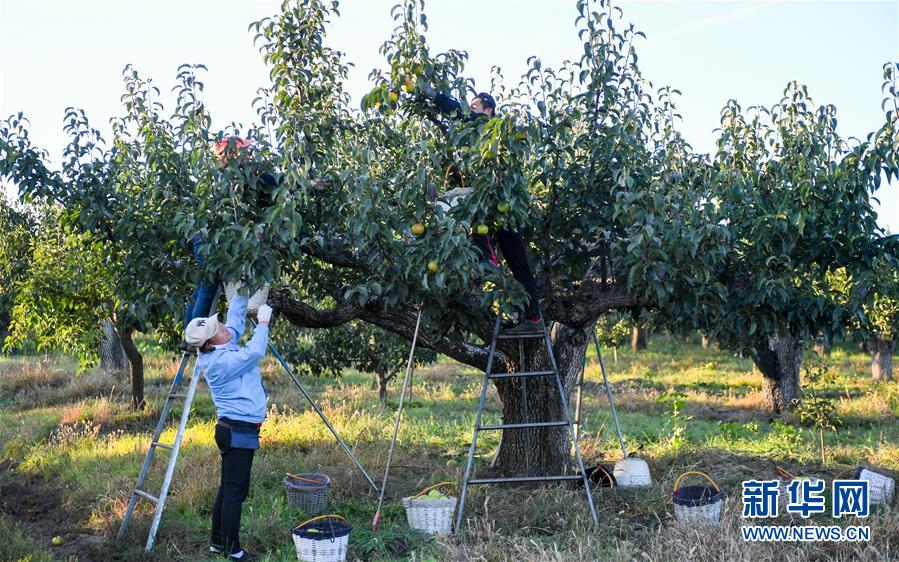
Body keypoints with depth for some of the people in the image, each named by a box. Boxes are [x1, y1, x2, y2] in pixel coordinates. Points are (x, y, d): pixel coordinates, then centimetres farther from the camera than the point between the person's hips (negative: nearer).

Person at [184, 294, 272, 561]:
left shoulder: (222, 349, 8)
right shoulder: (221, 362, -19)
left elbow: (235, 318, 19)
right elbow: (255, 352, -28)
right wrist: (263, 322, -15)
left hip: (234, 429, 10)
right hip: (239, 431, -10)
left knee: (228, 489, 14)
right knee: (235, 491, -4)